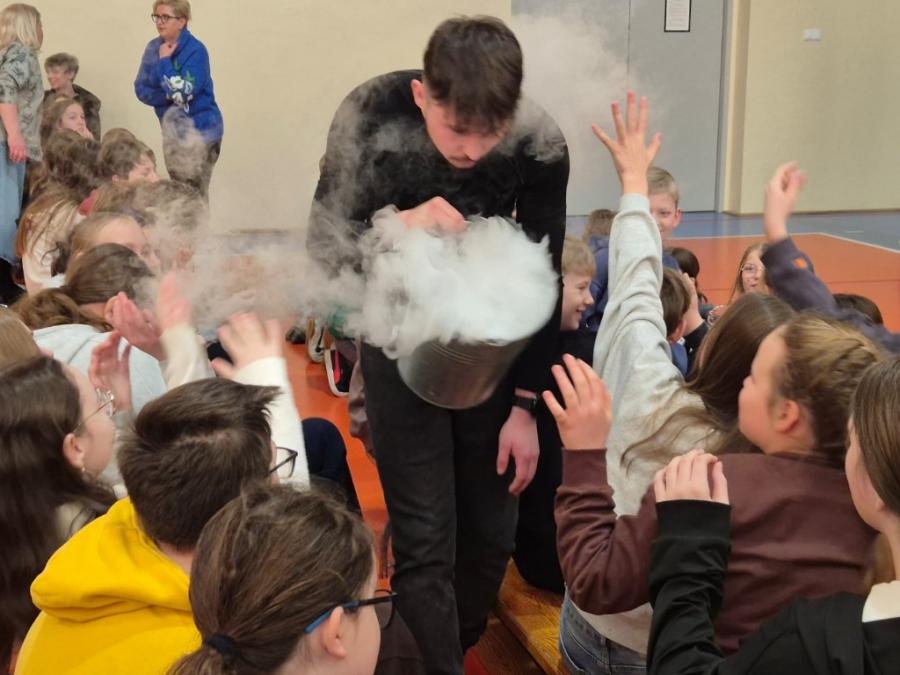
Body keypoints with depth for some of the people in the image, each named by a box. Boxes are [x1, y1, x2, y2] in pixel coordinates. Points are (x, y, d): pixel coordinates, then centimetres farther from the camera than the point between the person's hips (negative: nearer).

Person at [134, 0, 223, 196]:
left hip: (199, 130, -7)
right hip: (172, 130, 7)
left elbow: (181, 93, -24)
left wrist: (164, 61, -17)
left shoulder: (195, 50, -16)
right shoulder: (154, 47, 4)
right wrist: (169, 95, -15)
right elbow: (141, 89, 2)